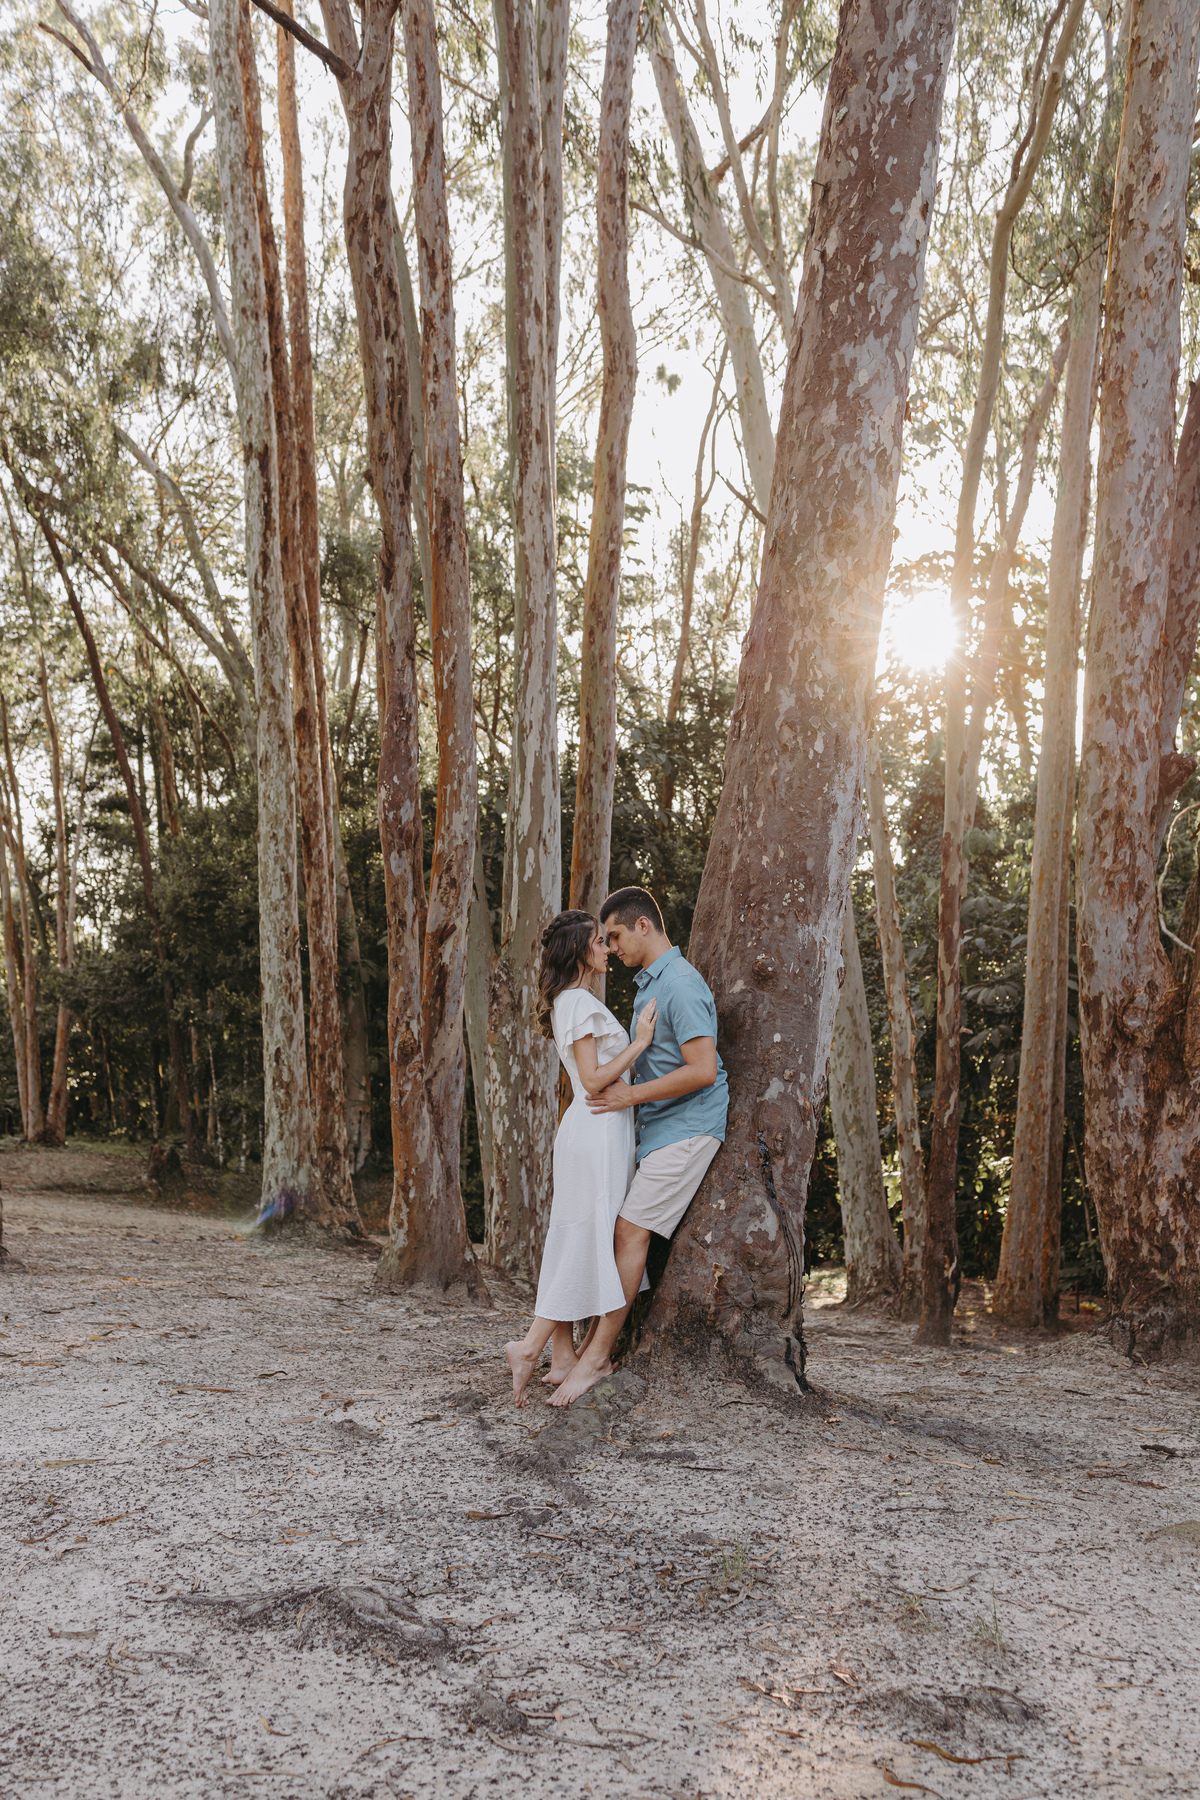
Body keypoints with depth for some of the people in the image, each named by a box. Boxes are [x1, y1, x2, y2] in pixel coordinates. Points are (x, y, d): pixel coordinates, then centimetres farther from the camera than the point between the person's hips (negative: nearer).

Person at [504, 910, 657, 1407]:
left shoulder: (576, 1001, 19)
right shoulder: (579, 1001, -13)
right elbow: (593, 1081, -17)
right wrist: (639, 1043, -14)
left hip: (592, 1128, 10)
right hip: (598, 1129, -10)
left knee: (574, 1241, 9)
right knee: (589, 1239, -6)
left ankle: (563, 1356, 13)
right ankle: (530, 1346, -5)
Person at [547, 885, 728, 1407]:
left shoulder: (681, 986, -18)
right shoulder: (649, 983, 15)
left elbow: (703, 1070, -25)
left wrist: (630, 1094, -18)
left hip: (685, 1128, -9)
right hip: (655, 1127, 10)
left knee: (631, 1230, -11)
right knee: (620, 1227, 7)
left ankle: (597, 1355, -7)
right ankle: (601, 1333, 13)